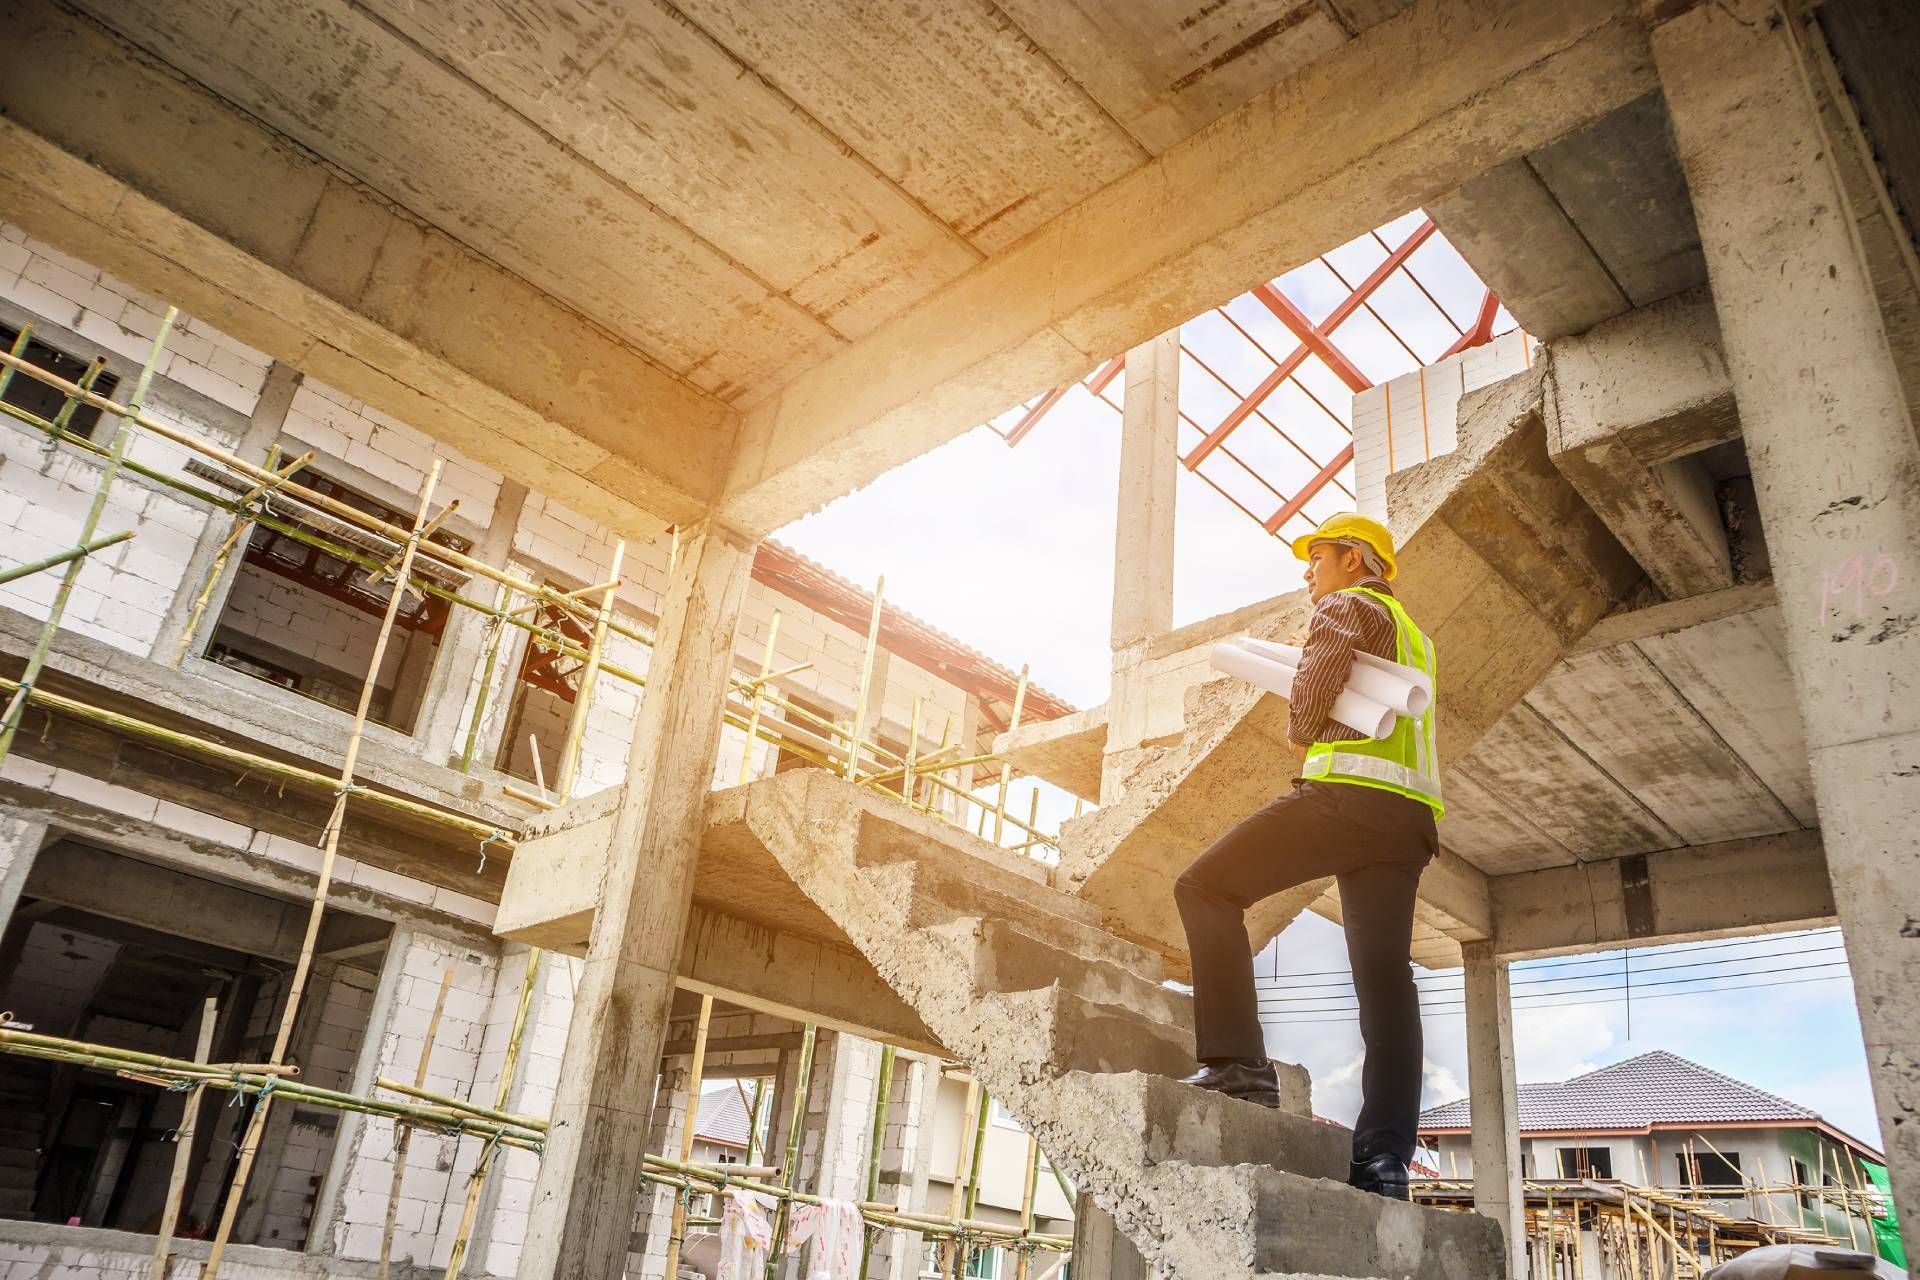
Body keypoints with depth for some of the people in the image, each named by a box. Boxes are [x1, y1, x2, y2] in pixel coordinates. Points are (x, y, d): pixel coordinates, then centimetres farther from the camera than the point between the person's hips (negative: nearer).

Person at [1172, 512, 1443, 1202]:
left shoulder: (1349, 605, 5)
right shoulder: (1413, 634, 33)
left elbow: (1328, 656, -16)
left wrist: (1300, 732, -1)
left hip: (1350, 791, -9)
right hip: (1411, 814, 9)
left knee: (1206, 889, -6)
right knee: (1385, 974, 3)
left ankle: (1237, 1064, -18)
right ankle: (1385, 1157, -3)